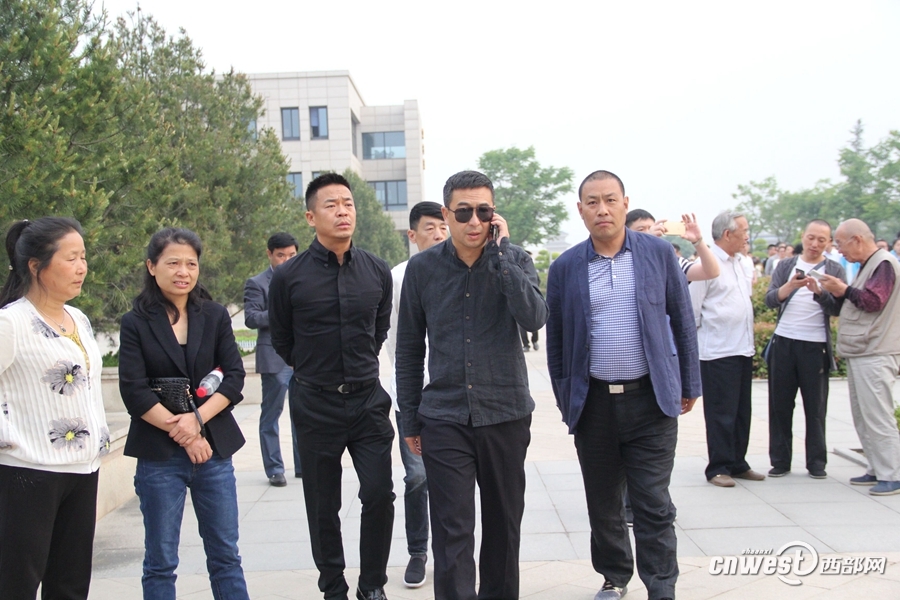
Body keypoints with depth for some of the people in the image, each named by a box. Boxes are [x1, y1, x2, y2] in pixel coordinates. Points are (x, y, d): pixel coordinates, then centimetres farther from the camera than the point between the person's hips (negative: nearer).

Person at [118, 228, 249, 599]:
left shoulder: (215, 316, 6)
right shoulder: (136, 323, -1)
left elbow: (234, 377, -1)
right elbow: (134, 391, -7)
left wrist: (198, 419, -14)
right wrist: (181, 432, -11)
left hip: (214, 448, 2)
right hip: (159, 455, -2)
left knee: (225, 555, 9)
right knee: (160, 562, 8)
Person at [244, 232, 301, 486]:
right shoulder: (257, 283, -1)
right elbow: (251, 318, -9)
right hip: (275, 358, -5)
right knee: (271, 414, 3)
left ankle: (303, 465, 20)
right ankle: (274, 470, 12)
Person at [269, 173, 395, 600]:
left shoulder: (377, 272, 0)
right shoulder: (288, 277, -8)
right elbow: (281, 340, 8)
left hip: (368, 400, 2)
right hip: (315, 405, -1)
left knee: (379, 496, -2)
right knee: (323, 508, 9)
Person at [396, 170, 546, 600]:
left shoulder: (514, 261, 1)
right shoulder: (422, 268, 1)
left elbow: (534, 318, -18)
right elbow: (409, 349, 7)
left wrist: (500, 250, -17)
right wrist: (410, 419, 8)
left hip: (506, 415, 1)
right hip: (444, 418, -1)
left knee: (504, 524, 14)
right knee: (452, 532, -3)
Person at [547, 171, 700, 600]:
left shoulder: (659, 254, 0)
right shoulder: (565, 268, 1)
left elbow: (682, 321, 5)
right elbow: (556, 339, 7)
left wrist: (690, 385, 4)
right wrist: (564, 398, 7)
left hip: (650, 399, -1)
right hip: (593, 402, 2)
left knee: (653, 504, 0)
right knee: (602, 502, 14)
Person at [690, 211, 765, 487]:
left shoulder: (742, 262, 12)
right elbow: (692, 310, -11)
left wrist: (750, 338, 17)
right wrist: (695, 344, -7)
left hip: (744, 349, 8)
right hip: (718, 352, -8)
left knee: (742, 412, 14)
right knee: (721, 413, 0)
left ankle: (737, 464, 24)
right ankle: (718, 467, 10)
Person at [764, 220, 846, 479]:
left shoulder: (834, 270, 5)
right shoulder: (786, 266, 9)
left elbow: (836, 308, -7)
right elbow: (770, 299, -3)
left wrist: (818, 291, -24)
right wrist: (790, 286, -21)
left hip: (815, 346, -1)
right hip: (783, 343, 2)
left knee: (816, 407, 4)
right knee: (780, 405, 5)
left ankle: (817, 462, 13)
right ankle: (780, 461, 12)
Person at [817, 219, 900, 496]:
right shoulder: (868, 265, 20)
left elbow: (873, 301, -20)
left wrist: (844, 289, -9)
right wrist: (837, 293, 6)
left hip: (875, 356, -10)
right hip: (860, 354, 10)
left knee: (877, 417, -9)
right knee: (862, 418, 12)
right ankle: (877, 470, 18)